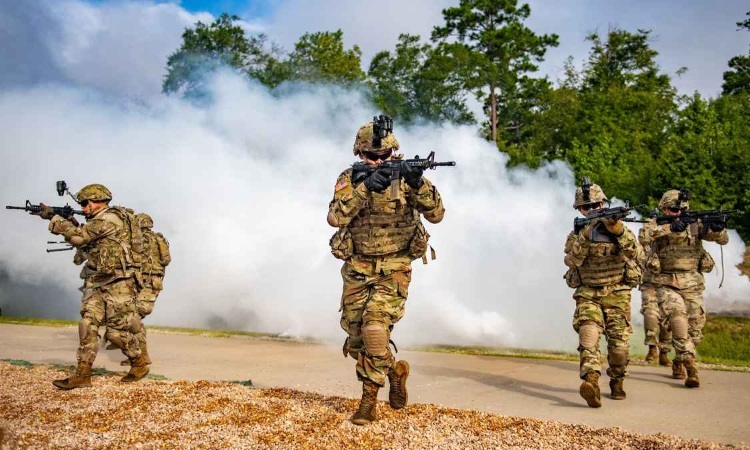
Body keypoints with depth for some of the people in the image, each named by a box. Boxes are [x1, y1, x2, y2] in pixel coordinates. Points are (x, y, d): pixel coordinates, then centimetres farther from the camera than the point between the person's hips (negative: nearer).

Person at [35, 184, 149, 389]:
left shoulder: (110, 219, -16)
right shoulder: (100, 221, 15)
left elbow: (79, 236, -21)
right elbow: (83, 242, 21)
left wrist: (53, 217, -13)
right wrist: (70, 223, 5)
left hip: (117, 283, -9)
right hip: (97, 283, 9)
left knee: (116, 331, -2)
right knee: (88, 324, -1)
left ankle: (140, 364, 18)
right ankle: (82, 374, 2)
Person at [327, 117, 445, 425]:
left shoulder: (405, 174, -6)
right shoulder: (349, 179, -4)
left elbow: (436, 215, -15)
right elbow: (335, 218, -21)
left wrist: (418, 185, -31)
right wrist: (365, 187, -30)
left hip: (393, 270, -3)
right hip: (356, 270, 3)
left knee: (376, 329, -19)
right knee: (356, 341, 9)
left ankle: (369, 400, -3)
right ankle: (394, 370, 36)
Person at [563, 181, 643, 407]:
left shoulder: (619, 229, 2)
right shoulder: (576, 234, 5)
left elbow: (637, 253, -14)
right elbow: (572, 260, -13)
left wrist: (618, 230, -27)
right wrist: (585, 235, -24)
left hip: (617, 294, 0)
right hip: (588, 295, 0)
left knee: (619, 343, 0)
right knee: (588, 335, -22)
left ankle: (617, 383, 25)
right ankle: (592, 383, -36)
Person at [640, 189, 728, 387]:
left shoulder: (695, 224, 4)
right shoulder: (656, 225, -2)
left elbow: (723, 239, -1)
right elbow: (645, 235, -24)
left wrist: (717, 228, -24)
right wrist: (669, 227, -35)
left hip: (692, 285, 3)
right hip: (667, 284, -3)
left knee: (694, 330, 5)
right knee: (677, 318, -25)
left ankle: (679, 362, 31)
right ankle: (690, 367, -22)